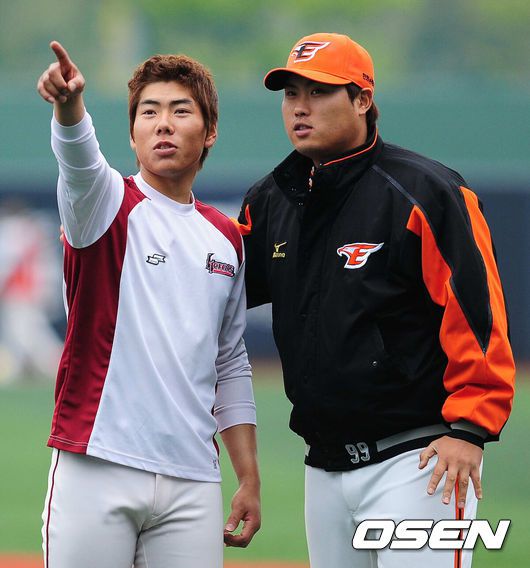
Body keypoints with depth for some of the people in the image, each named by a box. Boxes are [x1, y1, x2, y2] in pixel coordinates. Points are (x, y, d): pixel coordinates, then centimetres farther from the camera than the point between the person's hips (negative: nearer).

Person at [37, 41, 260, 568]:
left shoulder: (226, 238, 16)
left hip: (191, 483, 4)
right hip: (97, 467, -4)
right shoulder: (111, 204, 2)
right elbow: (78, 163, -23)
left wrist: (249, 477, 15)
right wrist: (69, 106, -46)